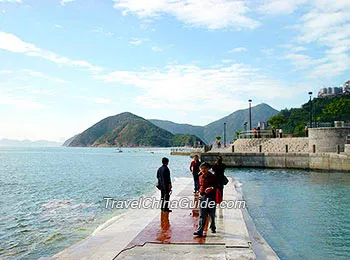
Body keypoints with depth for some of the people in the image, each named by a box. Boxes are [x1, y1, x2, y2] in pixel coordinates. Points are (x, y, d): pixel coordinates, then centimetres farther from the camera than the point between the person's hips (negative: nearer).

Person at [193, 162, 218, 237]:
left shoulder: (212, 177, -4)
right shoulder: (200, 177, 10)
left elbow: (216, 185, -7)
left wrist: (212, 188, -24)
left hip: (211, 197, -3)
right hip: (202, 197, 3)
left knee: (212, 214, 12)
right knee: (202, 216, -2)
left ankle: (213, 227, 35)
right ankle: (199, 231, -7)